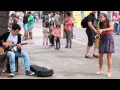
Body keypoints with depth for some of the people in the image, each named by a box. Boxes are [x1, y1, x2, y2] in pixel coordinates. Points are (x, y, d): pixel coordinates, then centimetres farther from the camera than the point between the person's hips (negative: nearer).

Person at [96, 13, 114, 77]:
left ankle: (109, 72, 2)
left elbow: (112, 28, -28)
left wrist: (103, 30, -36)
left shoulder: (109, 22, -8)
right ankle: (100, 70, 21)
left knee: (109, 56, -4)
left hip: (109, 39, -4)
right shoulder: (100, 24, 5)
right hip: (102, 39, 5)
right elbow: (99, 31, 9)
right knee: (100, 56, 5)